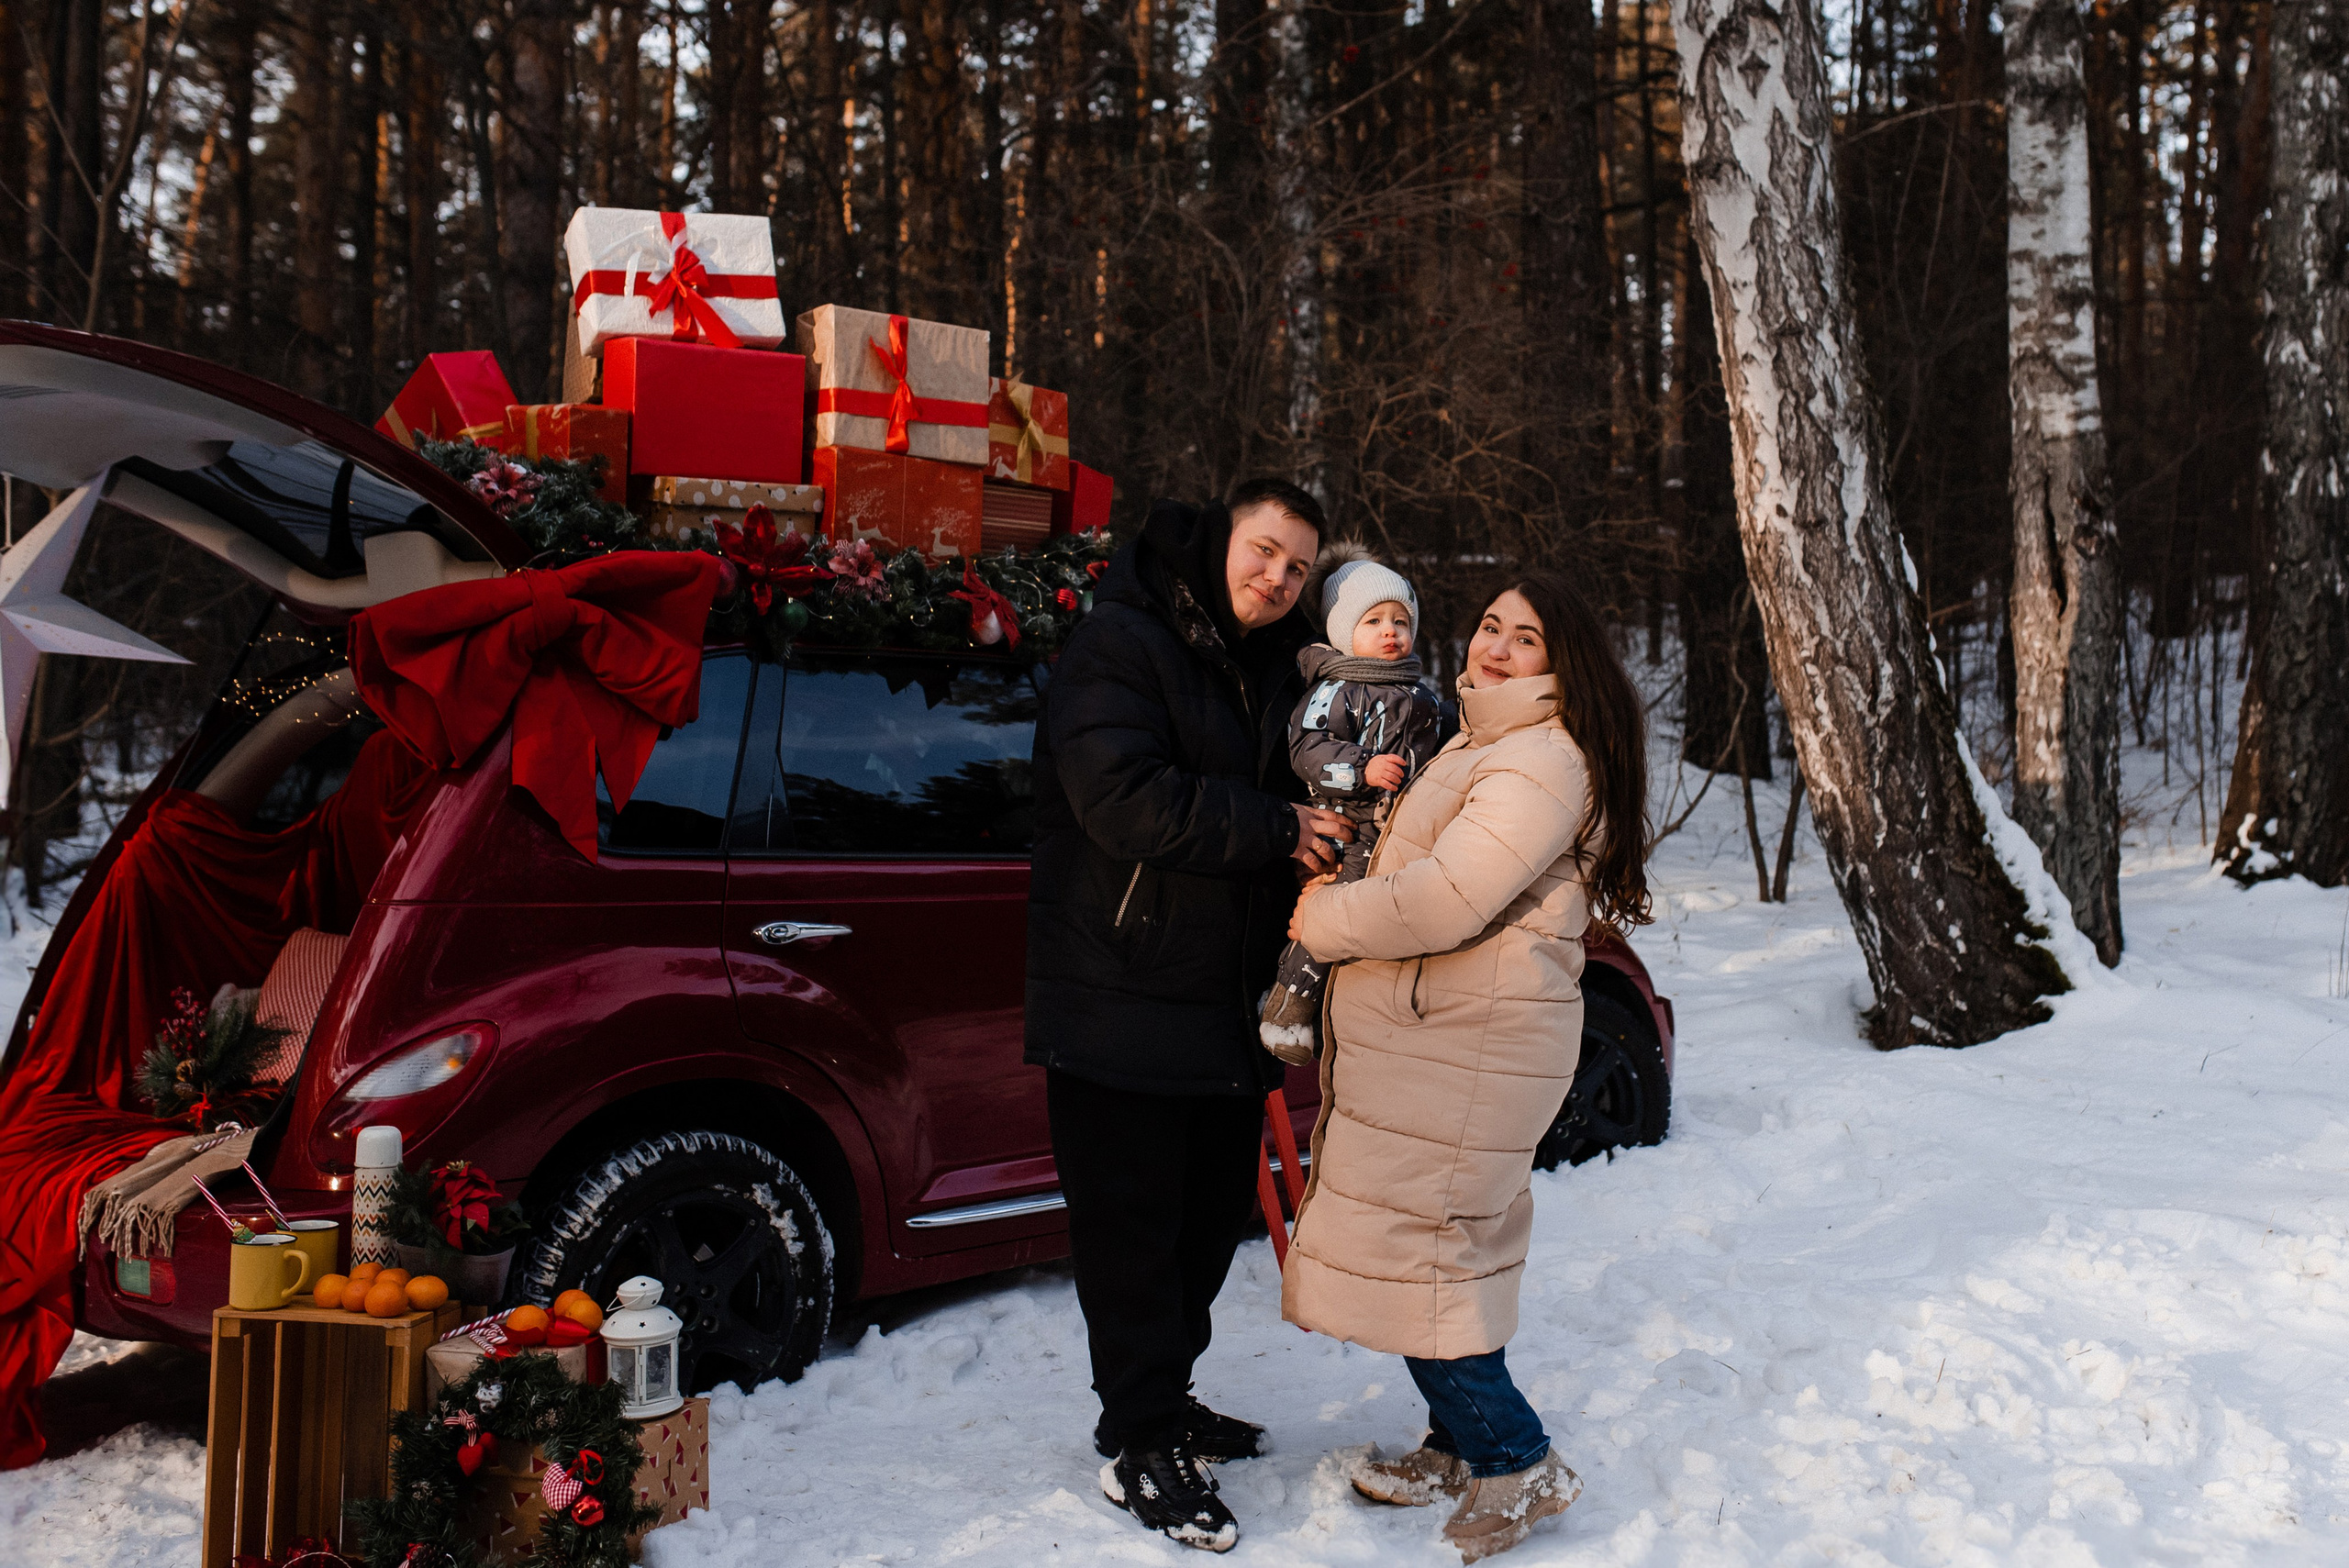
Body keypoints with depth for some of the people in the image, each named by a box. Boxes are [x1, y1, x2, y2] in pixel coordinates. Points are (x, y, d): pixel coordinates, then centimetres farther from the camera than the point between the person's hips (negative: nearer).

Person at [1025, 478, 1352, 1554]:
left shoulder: (1273, 666, 14)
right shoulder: (1121, 644, -12)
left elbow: (1289, 789, 23)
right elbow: (1128, 798, -25)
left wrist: (1346, 799, 0)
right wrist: (1277, 828, -19)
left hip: (1225, 1003, 8)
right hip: (1120, 1001, -8)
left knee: (1211, 1216, 17)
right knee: (1133, 1224, 1)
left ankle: (1161, 1402, 34)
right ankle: (1141, 1448, 13)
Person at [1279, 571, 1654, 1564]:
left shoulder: (1544, 760, -17)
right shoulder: (1479, 742, 18)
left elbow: (1446, 900, -25)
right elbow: (1415, 868, 30)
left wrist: (1323, 921, -12)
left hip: (1468, 1048, -10)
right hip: (1424, 1034, 10)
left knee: (1414, 1253, -5)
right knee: (1436, 1244, 17)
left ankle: (1518, 1465, 9)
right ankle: (1458, 1446, 30)